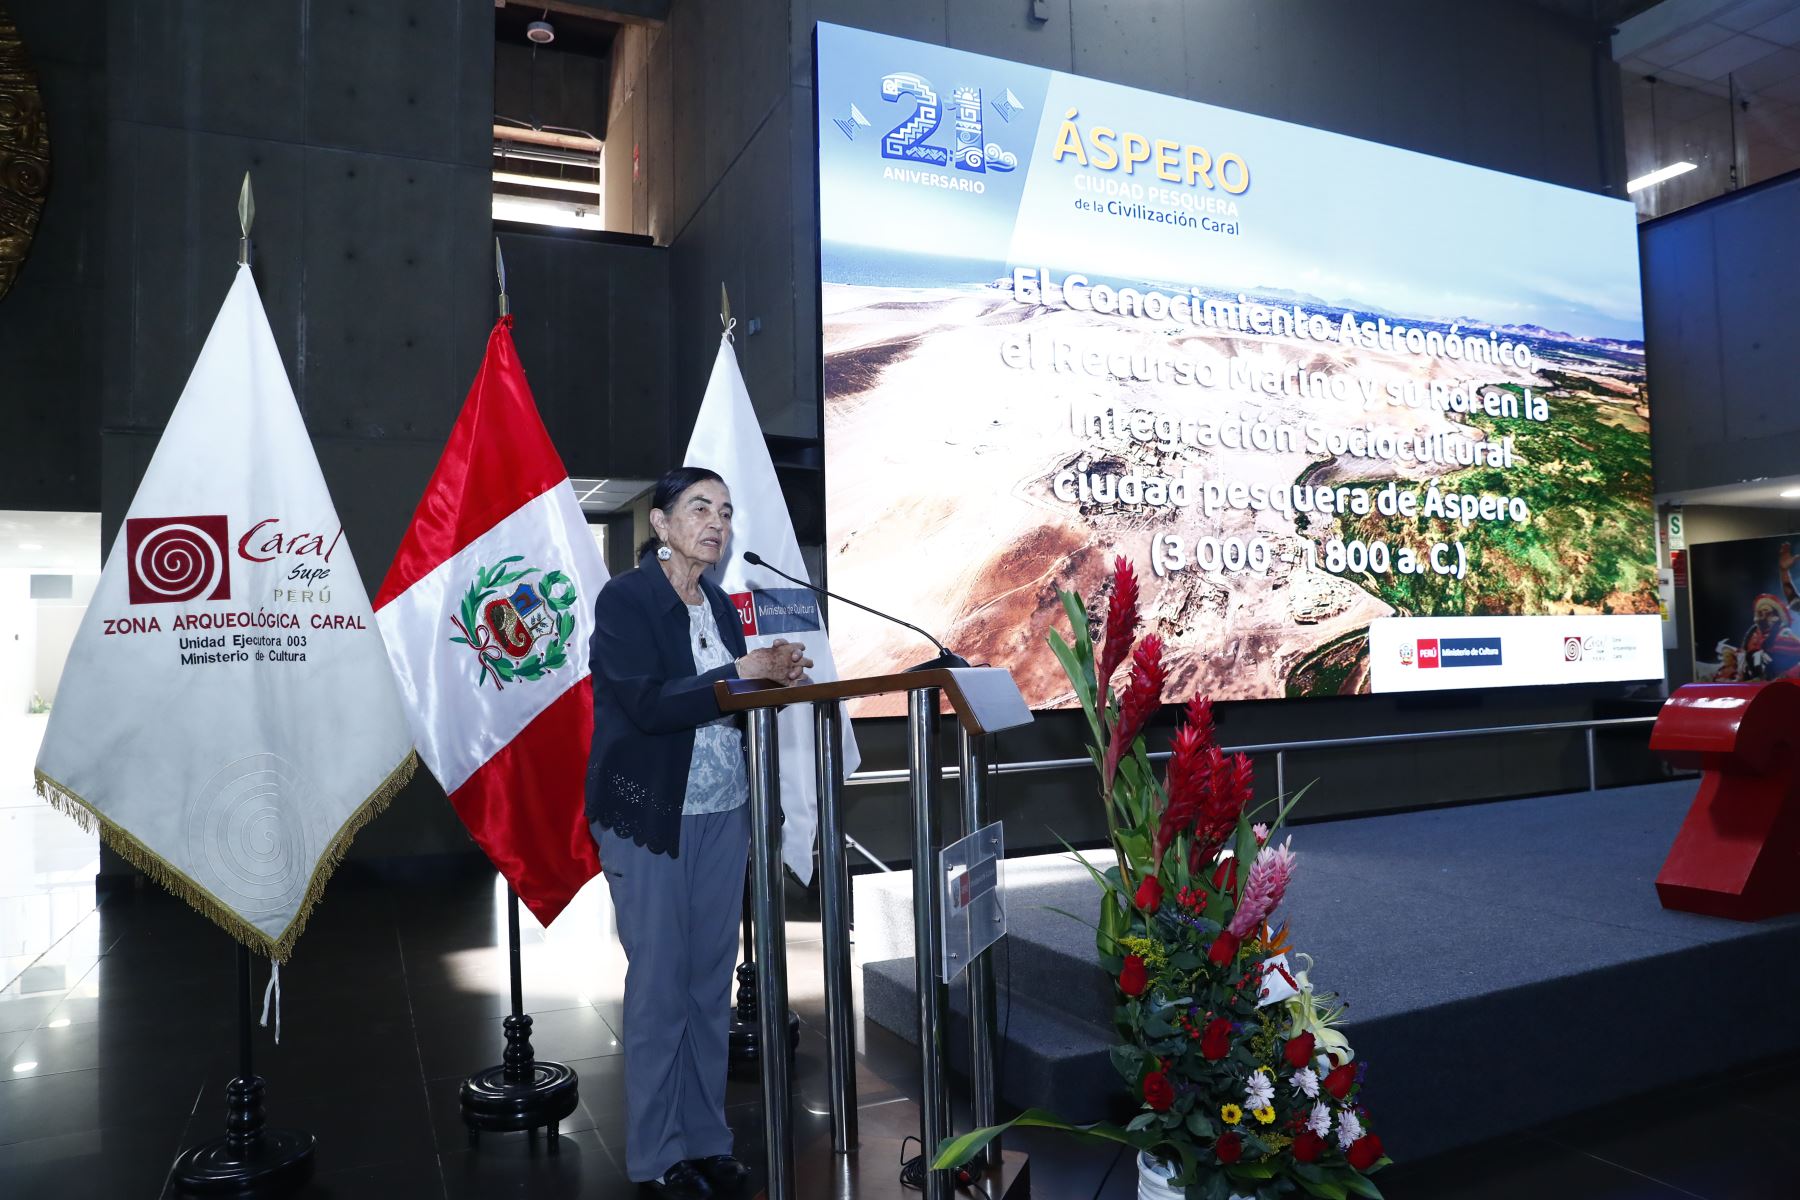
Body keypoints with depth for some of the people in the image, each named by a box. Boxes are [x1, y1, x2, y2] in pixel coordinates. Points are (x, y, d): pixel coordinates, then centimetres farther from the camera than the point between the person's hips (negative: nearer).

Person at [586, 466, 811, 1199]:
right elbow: (647, 704, -20)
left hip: (721, 815, 6)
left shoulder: (720, 606, 11)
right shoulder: (624, 600, -8)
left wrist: (777, 679, -6)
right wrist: (743, 671, -21)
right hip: (648, 818, -6)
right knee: (660, 985, 2)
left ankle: (707, 1138, 23)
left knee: (712, 980, 10)